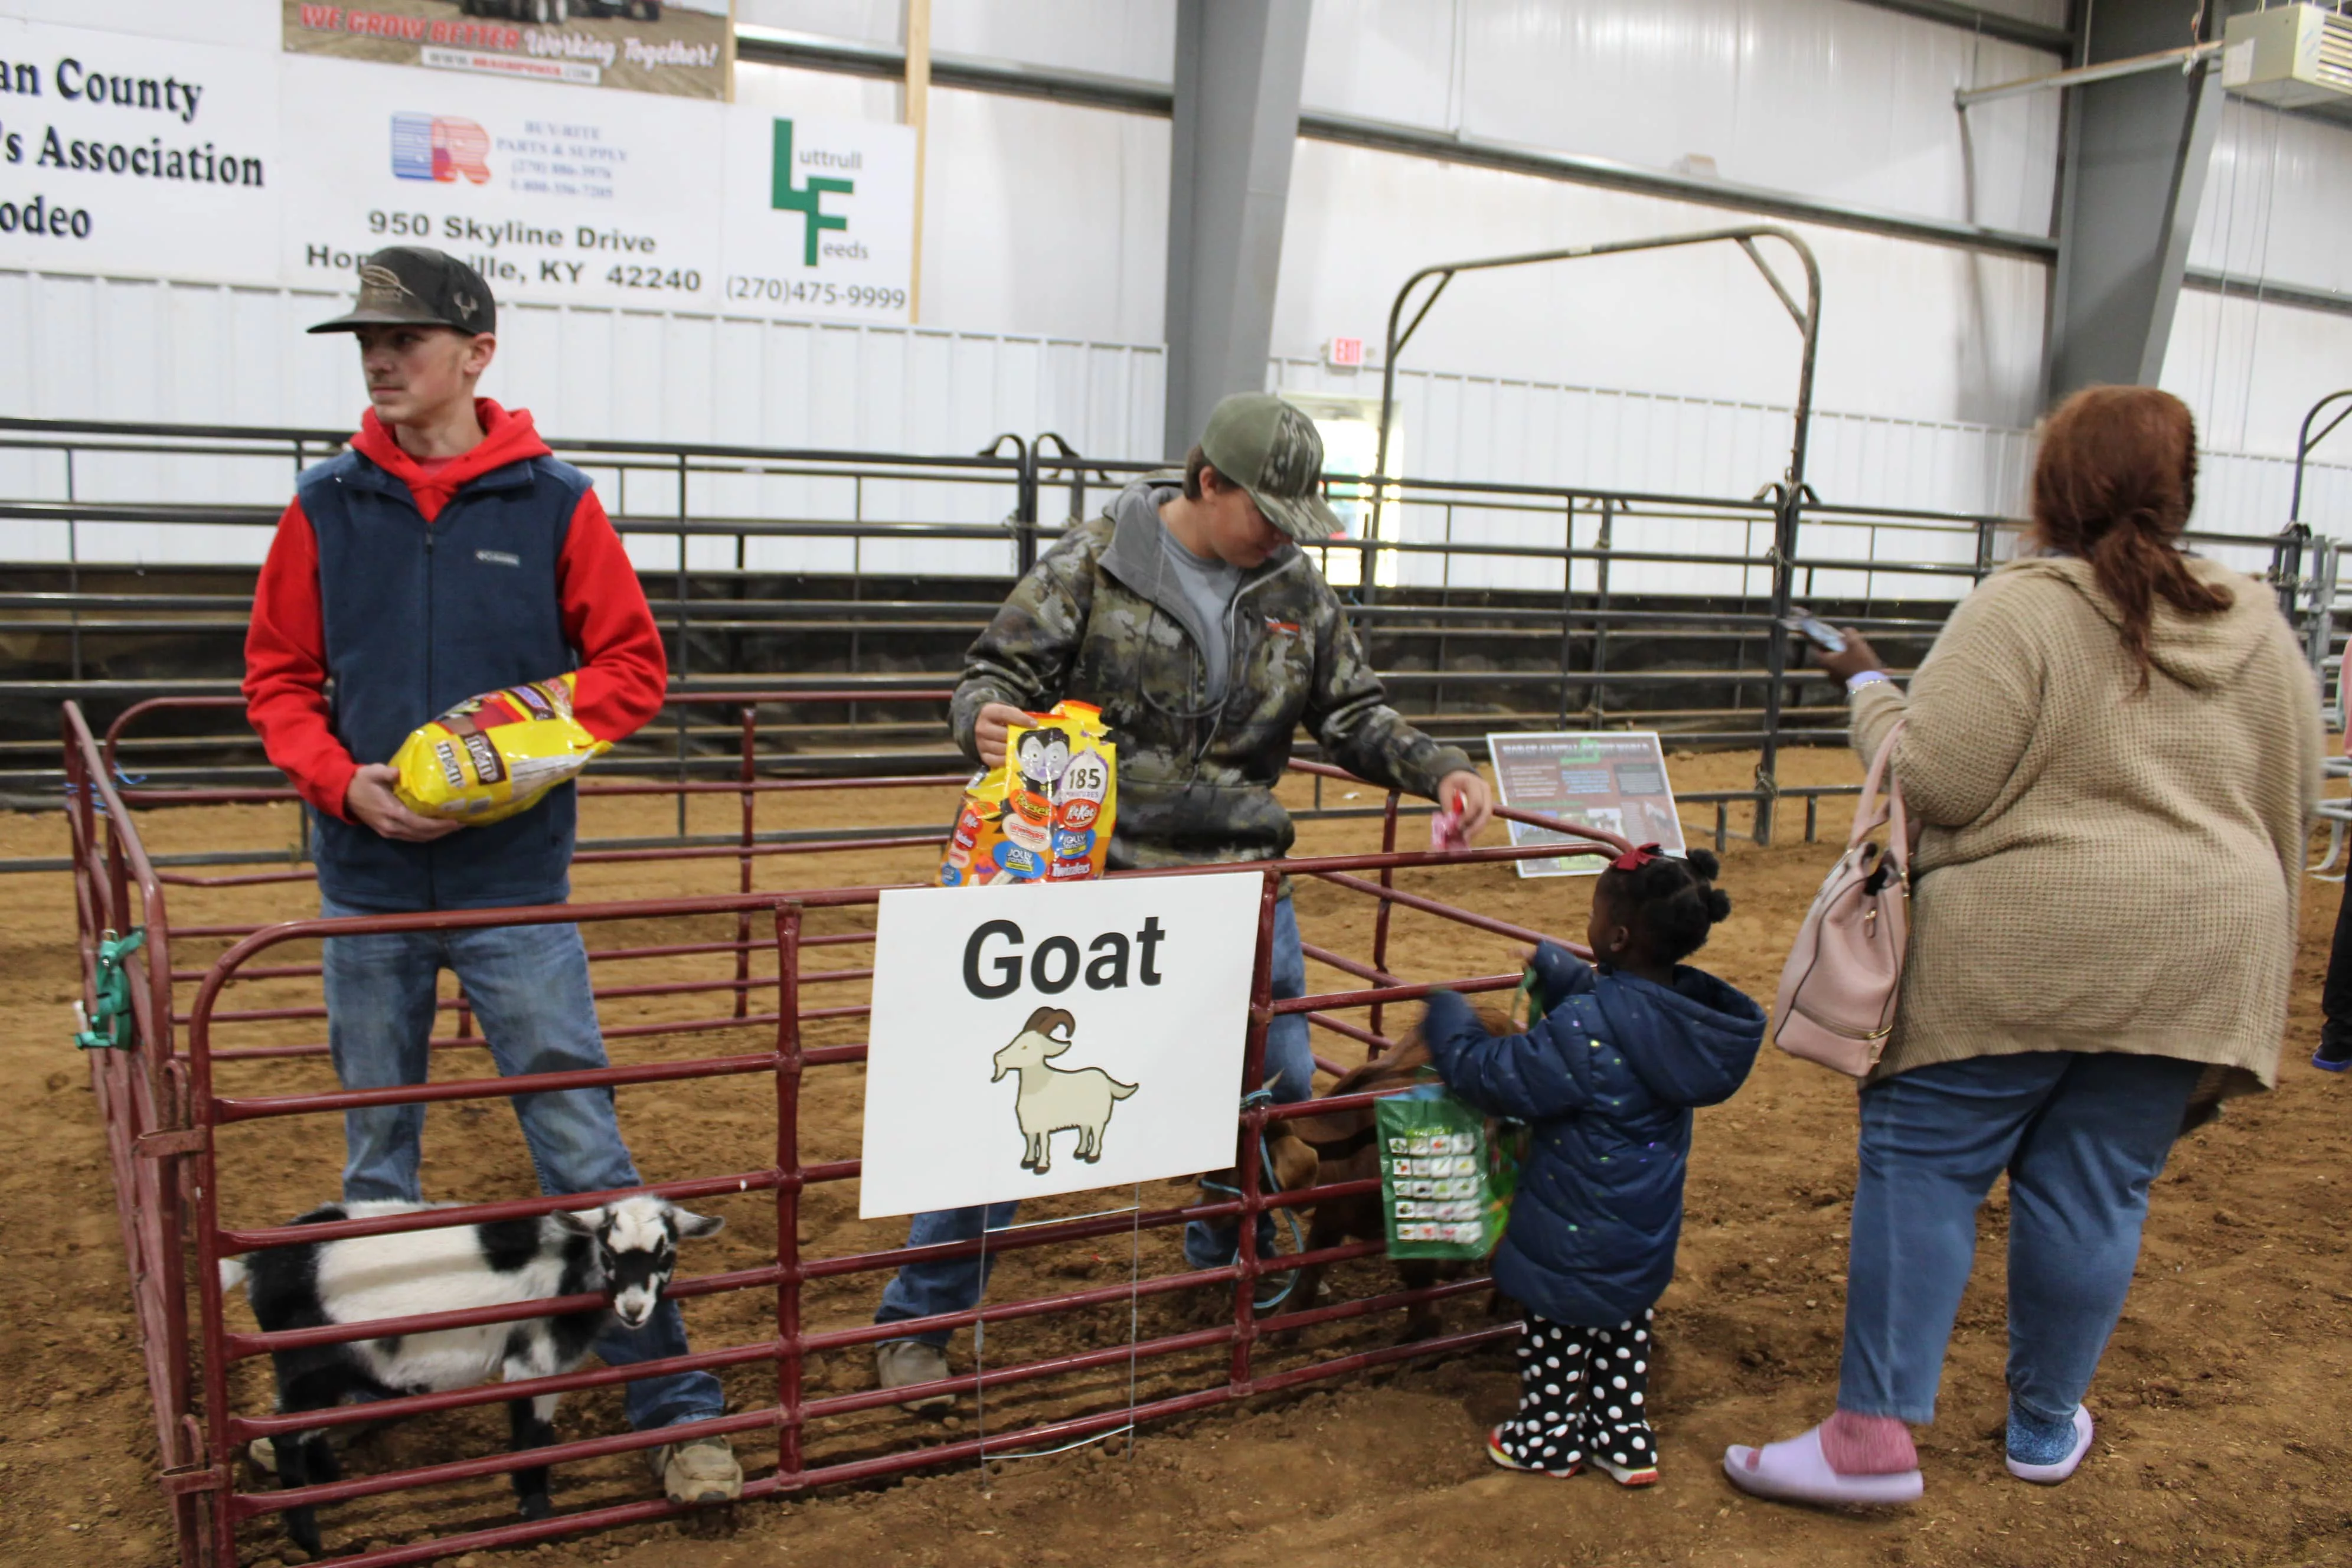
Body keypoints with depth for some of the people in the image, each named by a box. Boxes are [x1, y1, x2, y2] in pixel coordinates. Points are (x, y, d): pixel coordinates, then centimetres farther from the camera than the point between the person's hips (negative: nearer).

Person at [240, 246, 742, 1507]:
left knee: (580, 1145, -1)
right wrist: (343, 780, -10)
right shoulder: (328, 506, 2)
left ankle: (670, 1402, 9)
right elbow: (278, 677, 7)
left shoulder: (553, 503, -3)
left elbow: (632, 664, 0)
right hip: (367, 882, 3)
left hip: (513, 882, -3)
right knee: (376, 1150, 17)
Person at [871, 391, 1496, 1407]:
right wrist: (985, 720, -30)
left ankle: (1229, 1261, 40)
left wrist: (1439, 772, -4)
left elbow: (1353, 715, 11)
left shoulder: (1297, 590, 4)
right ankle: (921, 1316, 12)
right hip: (1096, 867, -4)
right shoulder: (1096, 562, -8)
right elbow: (1001, 670, -7)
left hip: (1238, 875, 4)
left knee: (1277, 1080, 13)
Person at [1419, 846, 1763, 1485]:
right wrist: (1556, 973, 24)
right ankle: (1625, 1441, 36)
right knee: (1624, 1323, 25)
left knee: (1555, 1325, 14)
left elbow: (1499, 1078, -22)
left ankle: (1547, 1437, 32)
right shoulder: (1685, 1013, -8)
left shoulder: (1584, 1030, -32)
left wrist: (1448, 1021, -7)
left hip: (1576, 1233, -7)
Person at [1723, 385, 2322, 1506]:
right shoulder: (2258, 628, 9)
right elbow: (2289, 812, 15)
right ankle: (2046, 1428, 27)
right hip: (2194, 969, 6)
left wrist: (1868, 688, 0)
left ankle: (1873, 1435, 4)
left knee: (1921, 1169, 3)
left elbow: (1934, 783, -17)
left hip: (2015, 956, -5)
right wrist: (2251, 953, 25)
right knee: (2095, 1194, 13)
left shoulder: (2019, 611, -11)